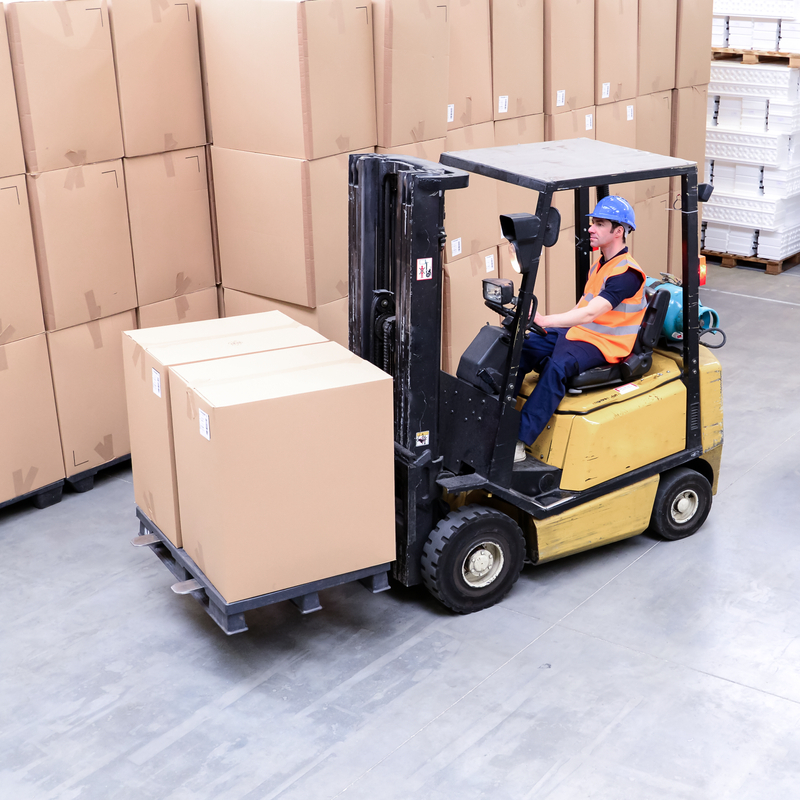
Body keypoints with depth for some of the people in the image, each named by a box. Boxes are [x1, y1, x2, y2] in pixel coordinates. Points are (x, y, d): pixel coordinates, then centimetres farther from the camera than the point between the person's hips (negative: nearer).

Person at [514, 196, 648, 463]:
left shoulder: (627, 273, -17)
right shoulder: (600, 265, 15)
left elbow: (591, 313, -28)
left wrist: (546, 320, -37)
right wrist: (549, 327, 3)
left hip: (603, 344, -9)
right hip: (577, 331, 9)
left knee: (557, 365, -35)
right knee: (521, 348, -8)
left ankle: (519, 441, -36)